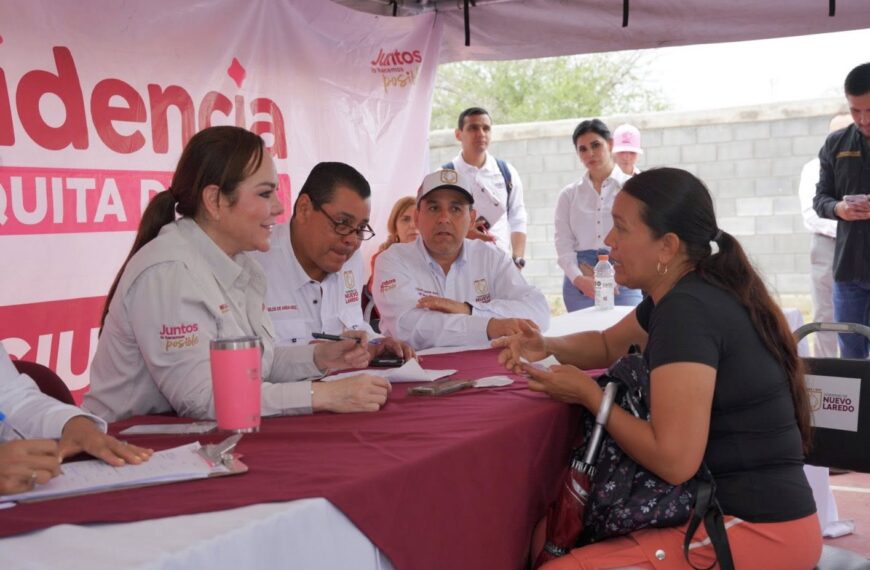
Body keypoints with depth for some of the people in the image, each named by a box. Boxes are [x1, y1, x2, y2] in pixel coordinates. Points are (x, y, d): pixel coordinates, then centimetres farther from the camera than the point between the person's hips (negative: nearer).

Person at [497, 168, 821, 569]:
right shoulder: (686, 294, 8)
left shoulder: (688, 309, -22)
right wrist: (547, 347, 4)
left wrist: (588, 394, -12)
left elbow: (674, 461, -26)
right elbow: (608, 344, 25)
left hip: (756, 532, -10)